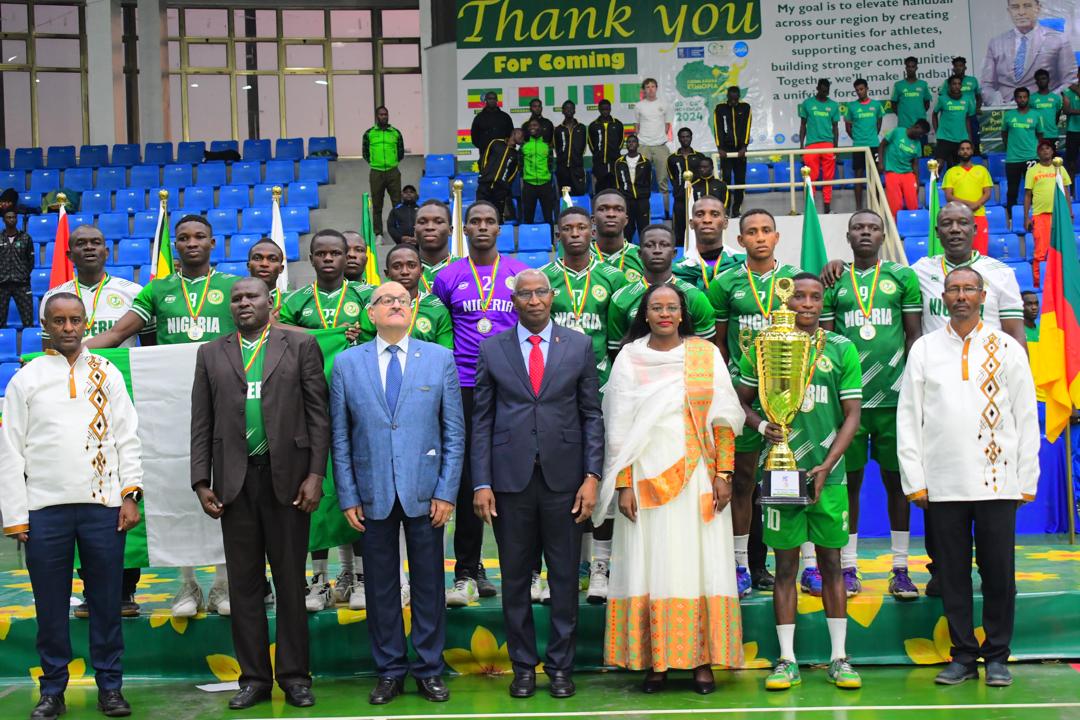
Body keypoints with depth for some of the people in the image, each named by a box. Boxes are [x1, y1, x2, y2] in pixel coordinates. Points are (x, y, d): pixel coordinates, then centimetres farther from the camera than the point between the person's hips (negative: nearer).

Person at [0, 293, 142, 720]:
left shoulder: (107, 375, 10)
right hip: (44, 508, 0)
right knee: (50, 605, 5)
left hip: (103, 505, 1)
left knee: (106, 601, 5)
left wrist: (130, 495, -1)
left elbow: (127, 439, 8)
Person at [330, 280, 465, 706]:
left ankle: (429, 669, 18)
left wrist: (447, 492, -5)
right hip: (373, 495, 1)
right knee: (380, 586, 7)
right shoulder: (347, 363, 5)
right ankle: (390, 671, 19)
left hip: (424, 491, 0)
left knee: (428, 583, 6)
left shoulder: (440, 359, 4)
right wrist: (348, 496, -1)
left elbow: (454, 432, 2)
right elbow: (340, 437, 5)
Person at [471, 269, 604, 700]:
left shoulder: (579, 346, 6)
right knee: (515, 579, 6)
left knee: (565, 577, 5)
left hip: (563, 478, 0)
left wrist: (592, 476, -4)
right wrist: (481, 483, -3)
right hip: (511, 478, 0)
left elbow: (592, 415, 5)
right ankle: (523, 667, 18)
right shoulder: (492, 349, 5)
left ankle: (560, 667, 17)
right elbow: (482, 420, 4)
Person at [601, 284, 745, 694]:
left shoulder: (706, 354, 6)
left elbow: (722, 419, 3)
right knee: (650, 564, 0)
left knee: (701, 563, 0)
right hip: (647, 477, 0)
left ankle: (702, 659, 6)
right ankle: (654, 660, 6)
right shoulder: (629, 360, 5)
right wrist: (623, 486, -5)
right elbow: (619, 429, 3)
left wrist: (723, 473, -5)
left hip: (698, 477, 0)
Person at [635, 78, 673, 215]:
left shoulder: (664, 105, 7)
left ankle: (666, 209, 2)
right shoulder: (638, 106, 8)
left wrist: (660, 138, 3)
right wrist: (640, 139, 4)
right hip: (643, 147, 0)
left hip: (660, 147, 0)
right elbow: (637, 126, 14)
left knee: (663, 181, -1)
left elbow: (667, 125, 11)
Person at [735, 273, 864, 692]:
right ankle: (787, 660, 10)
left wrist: (826, 467, -8)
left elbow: (852, 415, 2)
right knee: (785, 564, 4)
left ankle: (838, 658, 15)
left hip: (828, 474, 0)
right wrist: (761, 426, -11)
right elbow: (742, 401, 11)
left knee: (831, 562, 7)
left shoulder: (842, 350, 3)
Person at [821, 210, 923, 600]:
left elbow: (914, 335, 6)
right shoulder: (833, 282, 8)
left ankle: (901, 569, 12)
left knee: (896, 480, 5)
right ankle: (848, 569, 12)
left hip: (894, 396, 0)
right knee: (849, 480, 5)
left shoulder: (903, 277, 7)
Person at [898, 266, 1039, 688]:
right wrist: (915, 480, 0)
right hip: (942, 484, 1)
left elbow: (1026, 418, 7)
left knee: (998, 571, 2)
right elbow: (908, 418, 7)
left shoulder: (1006, 349, 7)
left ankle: (997, 656, 14)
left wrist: (1027, 481, 1)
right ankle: (963, 655, 15)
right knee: (952, 572, 5)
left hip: (996, 481, -1)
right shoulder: (924, 349, 8)